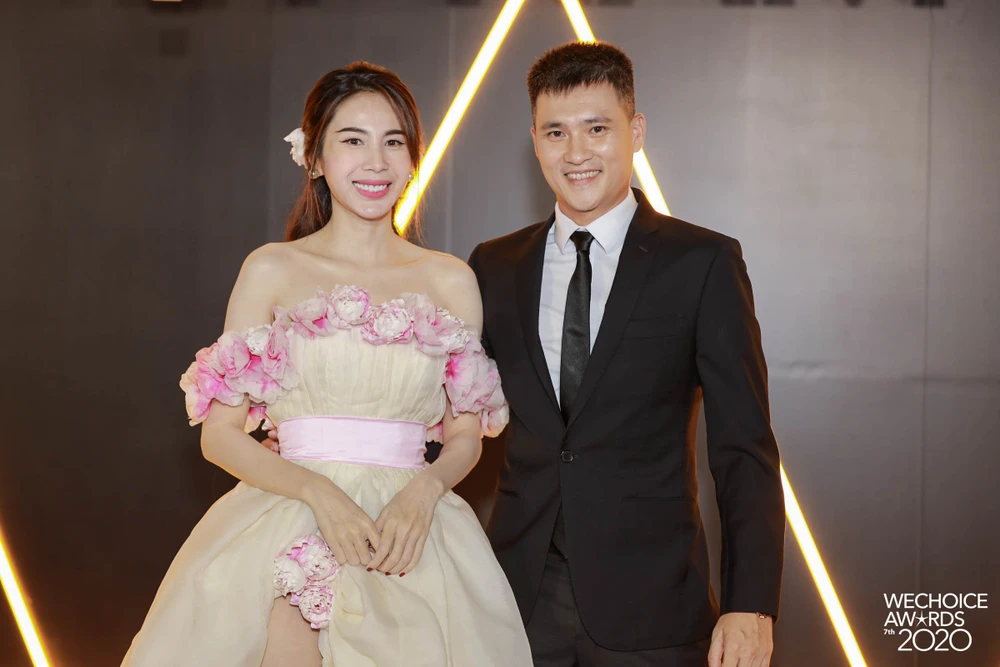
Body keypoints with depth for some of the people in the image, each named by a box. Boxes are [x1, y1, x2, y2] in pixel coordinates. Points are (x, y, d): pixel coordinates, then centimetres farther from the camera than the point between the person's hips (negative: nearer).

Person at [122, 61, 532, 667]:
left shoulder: (450, 280, 9)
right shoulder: (273, 271, 5)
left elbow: (465, 437, 13)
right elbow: (220, 435, 2)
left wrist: (423, 490, -8)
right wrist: (320, 493, -13)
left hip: (413, 526, 1)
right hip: (287, 520, -1)